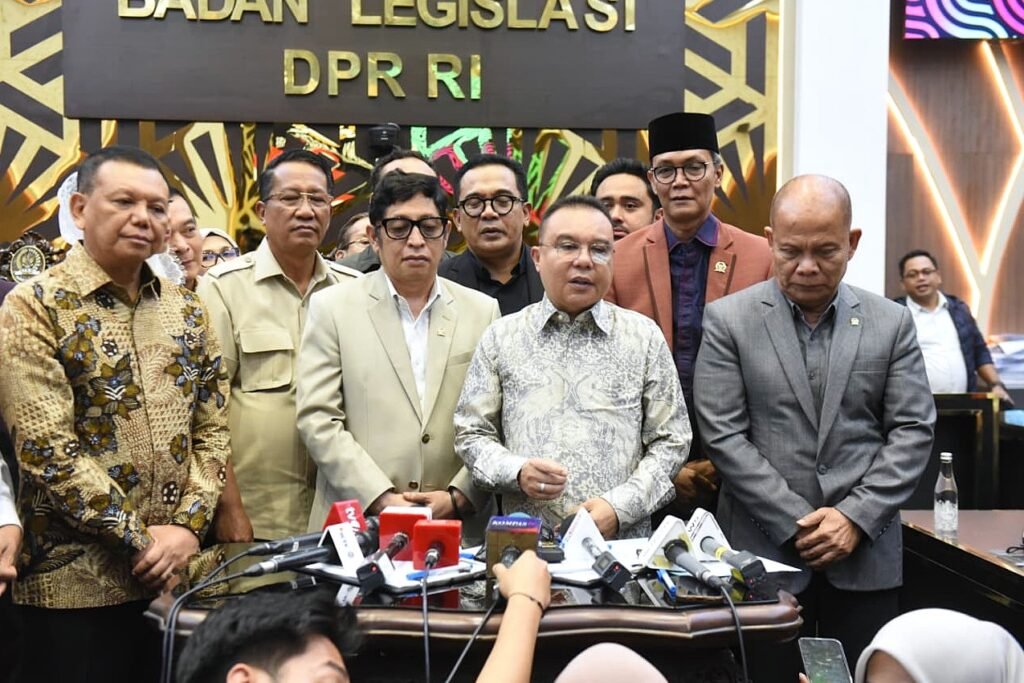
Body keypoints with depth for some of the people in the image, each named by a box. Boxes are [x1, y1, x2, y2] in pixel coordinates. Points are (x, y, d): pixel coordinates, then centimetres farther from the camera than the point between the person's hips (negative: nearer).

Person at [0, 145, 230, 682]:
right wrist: (140, 540, -15)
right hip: (76, 582, -5)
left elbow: (213, 426, 8)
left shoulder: (186, 309, 8)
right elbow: (47, 449, -15)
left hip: (179, 572, 5)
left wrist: (189, 525, -5)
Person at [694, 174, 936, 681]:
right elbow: (723, 435, -6)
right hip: (765, 554, -2)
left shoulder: (892, 322, 6)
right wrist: (797, 522, -10)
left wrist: (855, 517, -9)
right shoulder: (727, 320, -1)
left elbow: (912, 431, 3)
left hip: (865, 555, 2)